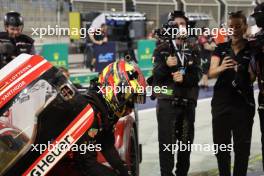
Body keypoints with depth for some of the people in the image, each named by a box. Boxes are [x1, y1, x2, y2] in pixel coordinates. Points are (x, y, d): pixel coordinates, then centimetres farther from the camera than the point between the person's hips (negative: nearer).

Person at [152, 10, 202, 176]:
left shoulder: (192, 50, 11)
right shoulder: (162, 49, 2)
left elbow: (198, 74, -1)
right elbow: (156, 76, -9)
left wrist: (184, 78, -19)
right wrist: (166, 65, -28)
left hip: (188, 102, 4)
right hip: (167, 101, -4)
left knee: (186, 141, 11)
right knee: (167, 142, -7)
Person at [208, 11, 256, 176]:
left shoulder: (253, 50, 1)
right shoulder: (221, 49, 6)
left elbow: (255, 78, 4)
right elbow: (211, 73, -5)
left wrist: (251, 72, -19)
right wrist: (221, 68, -27)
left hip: (244, 104, -2)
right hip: (221, 103, 2)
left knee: (242, 147, 0)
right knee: (221, 145, 8)